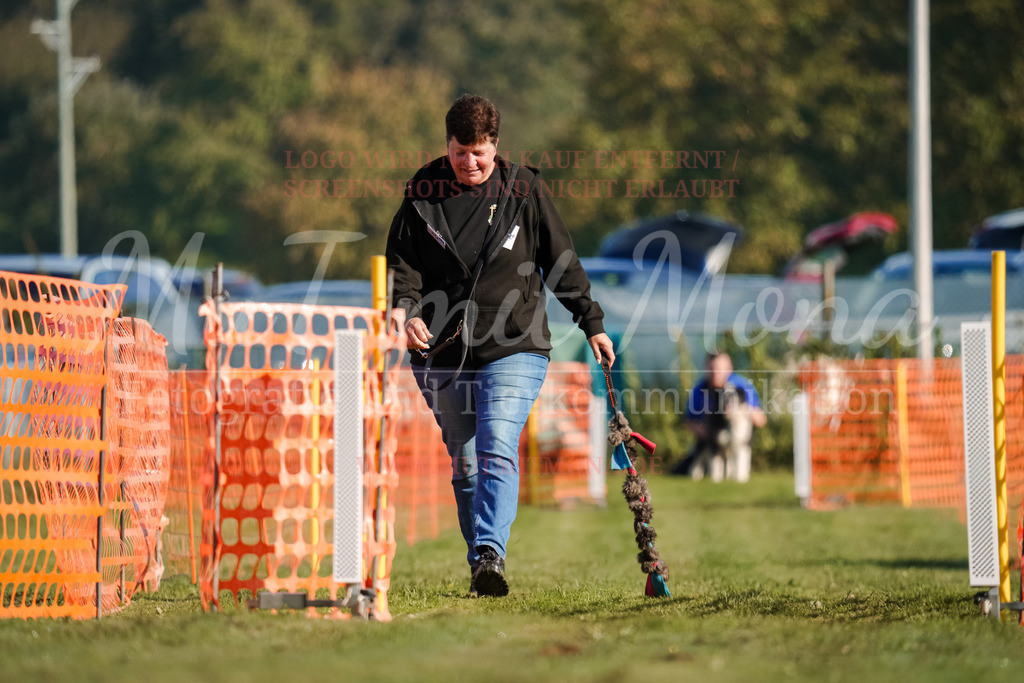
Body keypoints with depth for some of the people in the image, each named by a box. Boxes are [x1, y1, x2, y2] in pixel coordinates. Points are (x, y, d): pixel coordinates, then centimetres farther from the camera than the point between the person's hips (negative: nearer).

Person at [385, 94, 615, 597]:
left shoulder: (523, 192, 3)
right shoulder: (422, 196, 5)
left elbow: (561, 262, 11)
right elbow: (401, 263, 4)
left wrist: (592, 324, 13)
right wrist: (409, 312, -15)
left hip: (513, 350, -2)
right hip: (441, 354, 2)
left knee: (497, 449, -20)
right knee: (464, 464, 7)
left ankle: (490, 556, -30)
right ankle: (481, 572, 16)